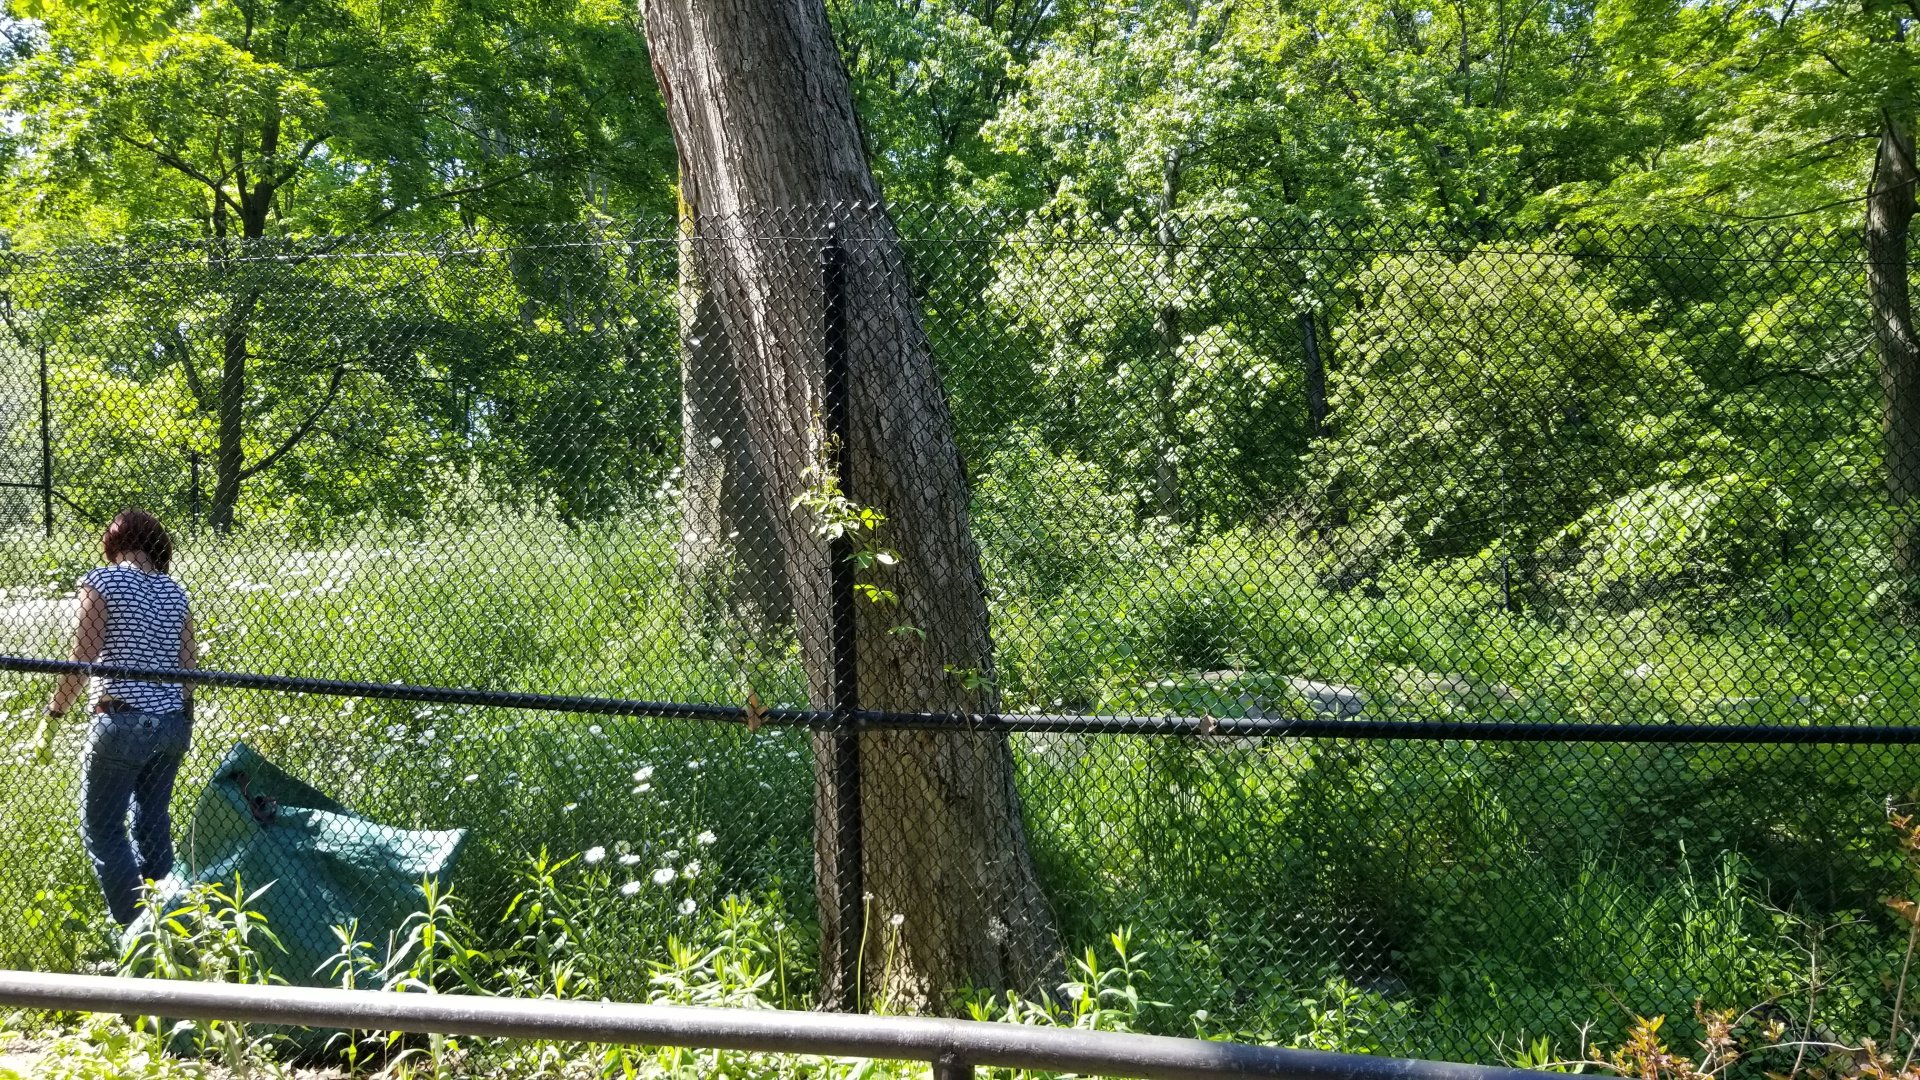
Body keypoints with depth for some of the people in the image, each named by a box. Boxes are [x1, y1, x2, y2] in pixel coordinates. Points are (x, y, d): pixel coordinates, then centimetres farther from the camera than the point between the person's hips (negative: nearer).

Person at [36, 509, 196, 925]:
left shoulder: (102, 581, -6)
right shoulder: (175, 591, 10)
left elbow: (82, 660, -12)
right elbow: (187, 667, 11)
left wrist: (52, 715, -4)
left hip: (122, 721, -6)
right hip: (173, 722, 6)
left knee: (101, 827, 4)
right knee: (153, 823, 16)